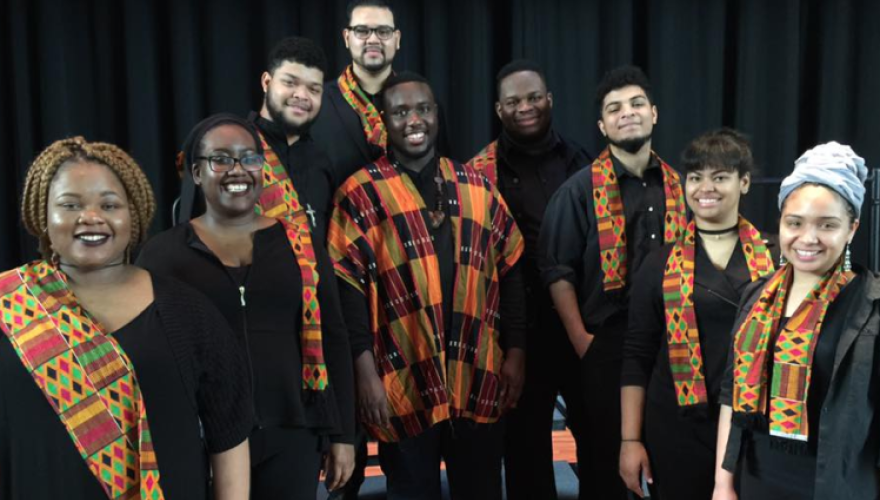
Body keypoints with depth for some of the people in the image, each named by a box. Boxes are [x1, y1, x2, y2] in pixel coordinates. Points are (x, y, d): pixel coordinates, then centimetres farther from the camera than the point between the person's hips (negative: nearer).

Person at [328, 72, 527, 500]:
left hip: (478, 377, 3)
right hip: (405, 382, -3)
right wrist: (366, 370, -13)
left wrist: (515, 351, 5)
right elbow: (349, 288, -7)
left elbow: (509, 272, 11)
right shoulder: (361, 193, -1)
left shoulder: (477, 188, 10)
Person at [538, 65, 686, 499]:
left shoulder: (678, 186, 8)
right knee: (605, 455, 6)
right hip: (607, 342, -3)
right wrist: (581, 339, -12)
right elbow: (558, 271, -7)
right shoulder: (581, 189, -4)